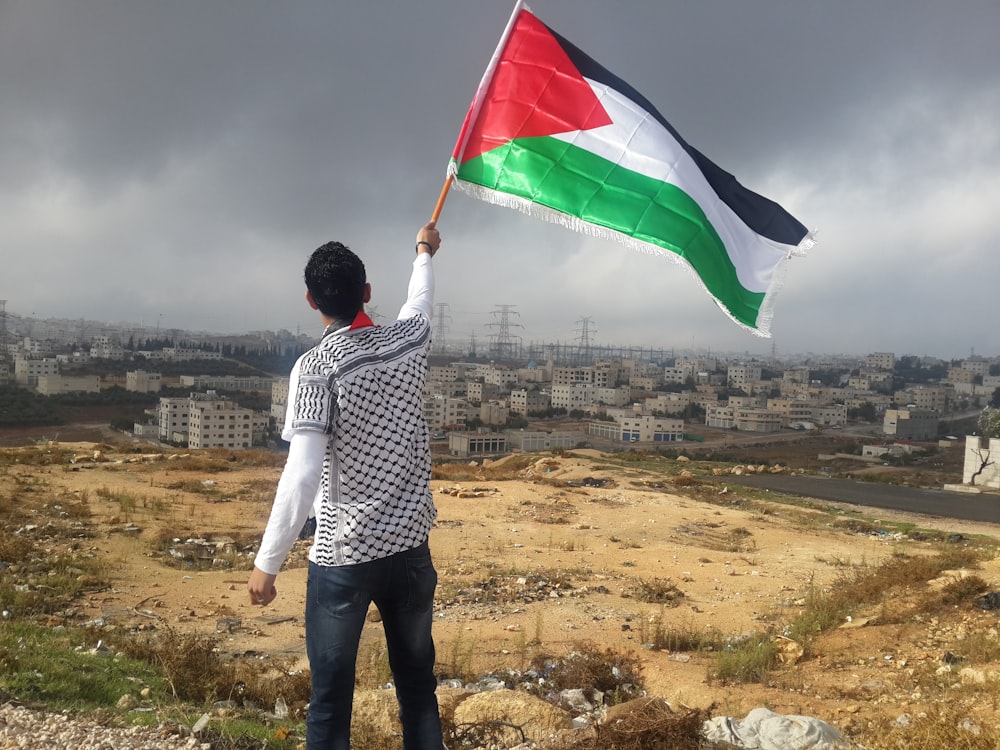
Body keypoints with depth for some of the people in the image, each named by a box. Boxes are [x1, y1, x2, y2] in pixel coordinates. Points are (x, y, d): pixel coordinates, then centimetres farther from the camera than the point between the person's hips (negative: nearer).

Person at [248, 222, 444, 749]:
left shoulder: (315, 368, -15)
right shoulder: (409, 340, 0)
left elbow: (302, 474, -22)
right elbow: (420, 299, 25)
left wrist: (267, 563, -16)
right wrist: (424, 252, 46)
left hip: (343, 557, -5)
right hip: (411, 547, 5)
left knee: (331, 699, 6)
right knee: (418, 685, 17)